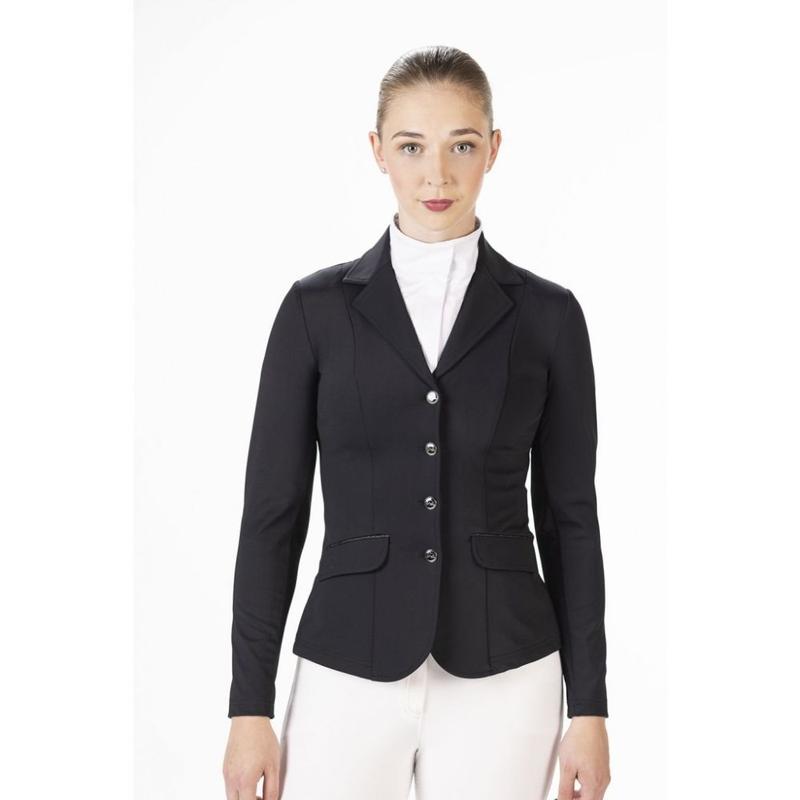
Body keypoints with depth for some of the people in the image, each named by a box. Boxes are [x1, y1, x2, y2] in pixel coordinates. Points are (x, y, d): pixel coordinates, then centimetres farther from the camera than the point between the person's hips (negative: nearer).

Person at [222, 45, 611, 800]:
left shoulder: (546, 314, 2)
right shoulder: (316, 307, 1)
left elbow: (569, 515, 4)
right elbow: (272, 512, 1)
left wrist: (589, 705, 1)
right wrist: (250, 706, -2)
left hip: (502, 675, 0)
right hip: (350, 668, 0)